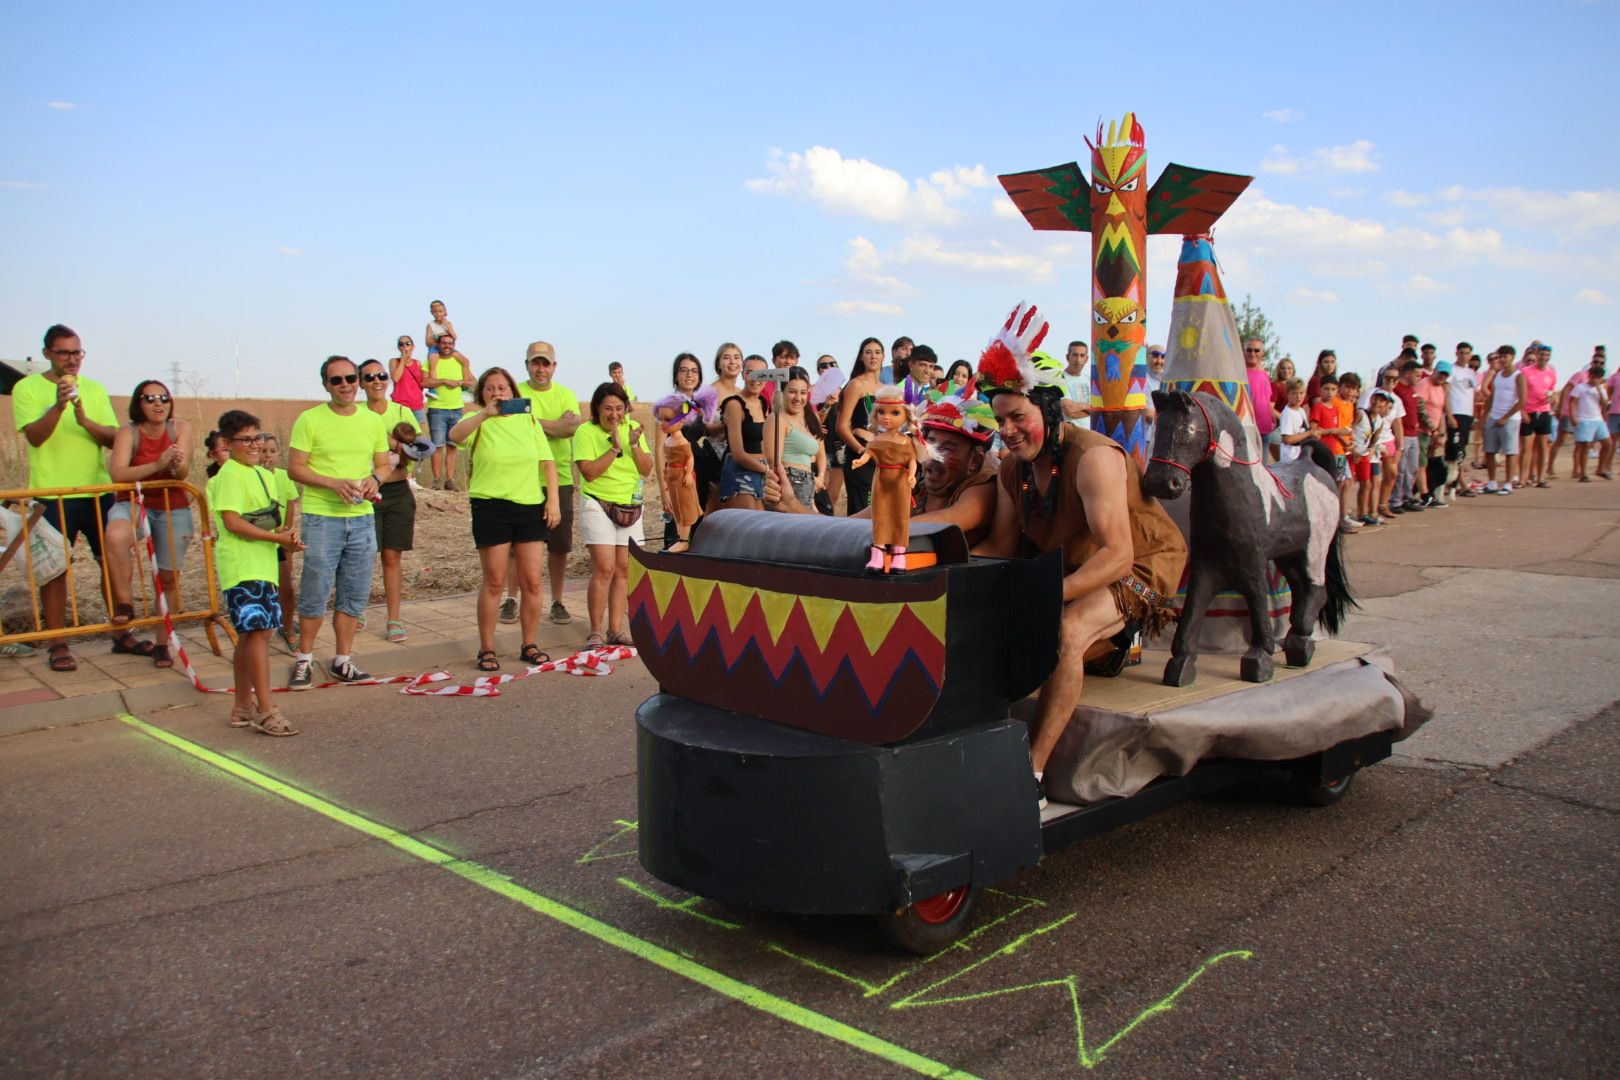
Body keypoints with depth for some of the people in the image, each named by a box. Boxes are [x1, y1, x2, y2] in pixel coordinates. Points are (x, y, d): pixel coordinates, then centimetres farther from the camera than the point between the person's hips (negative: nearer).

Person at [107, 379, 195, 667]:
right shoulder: (128, 433, -9)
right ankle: (125, 605, -19)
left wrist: (177, 464, -39)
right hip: (134, 503, -2)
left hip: (173, 508, 2)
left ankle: (162, 644, 19)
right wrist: (157, 465, -36)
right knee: (115, 536, -36)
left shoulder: (181, 428, -4)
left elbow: (183, 472, -14)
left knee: (168, 578, 4)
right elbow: (117, 473, -22)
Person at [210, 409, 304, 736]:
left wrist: (287, 534, 0)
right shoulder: (230, 475, -10)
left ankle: (243, 706, 22)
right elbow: (232, 522, -18)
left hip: (264, 565, 9)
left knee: (250, 635, 13)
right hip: (242, 567, -9)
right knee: (260, 631, -13)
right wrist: (277, 537, -17)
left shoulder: (264, 474, 17)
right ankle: (266, 712, -12)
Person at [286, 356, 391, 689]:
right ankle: (304, 659, 15)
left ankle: (343, 660, 20)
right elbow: (295, 468, -5)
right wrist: (334, 483, -19)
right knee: (315, 594, 0)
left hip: (362, 518, 4)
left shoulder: (373, 420, 10)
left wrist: (374, 479, -7)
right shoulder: (310, 420, -3)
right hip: (322, 518, -4)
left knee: (354, 595, 9)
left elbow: (384, 464, 16)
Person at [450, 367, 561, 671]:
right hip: (491, 506, -3)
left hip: (531, 507, 3)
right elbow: (455, 434, -23)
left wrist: (553, 499, -1)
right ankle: (487, 649, 10)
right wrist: (486, 413, -36)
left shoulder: (528, 420, 11)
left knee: (532, 581, 3)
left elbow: (548, 463, 9)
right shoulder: (478, 421, 1)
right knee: (494, 582, 0)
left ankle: (529, 645, 16)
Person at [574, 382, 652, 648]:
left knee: (623, 569, 5)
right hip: (598, 505, -5)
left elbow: (647, 470, 0)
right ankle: (595, 633, -6)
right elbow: (589, 472, -17)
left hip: (631, 506, 5)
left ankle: (616, 629, 12)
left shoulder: (633, 428, 5)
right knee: (604, 569, -13)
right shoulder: (586, 431, -7)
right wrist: (615, 449, -21)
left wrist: (635, 445, -15)